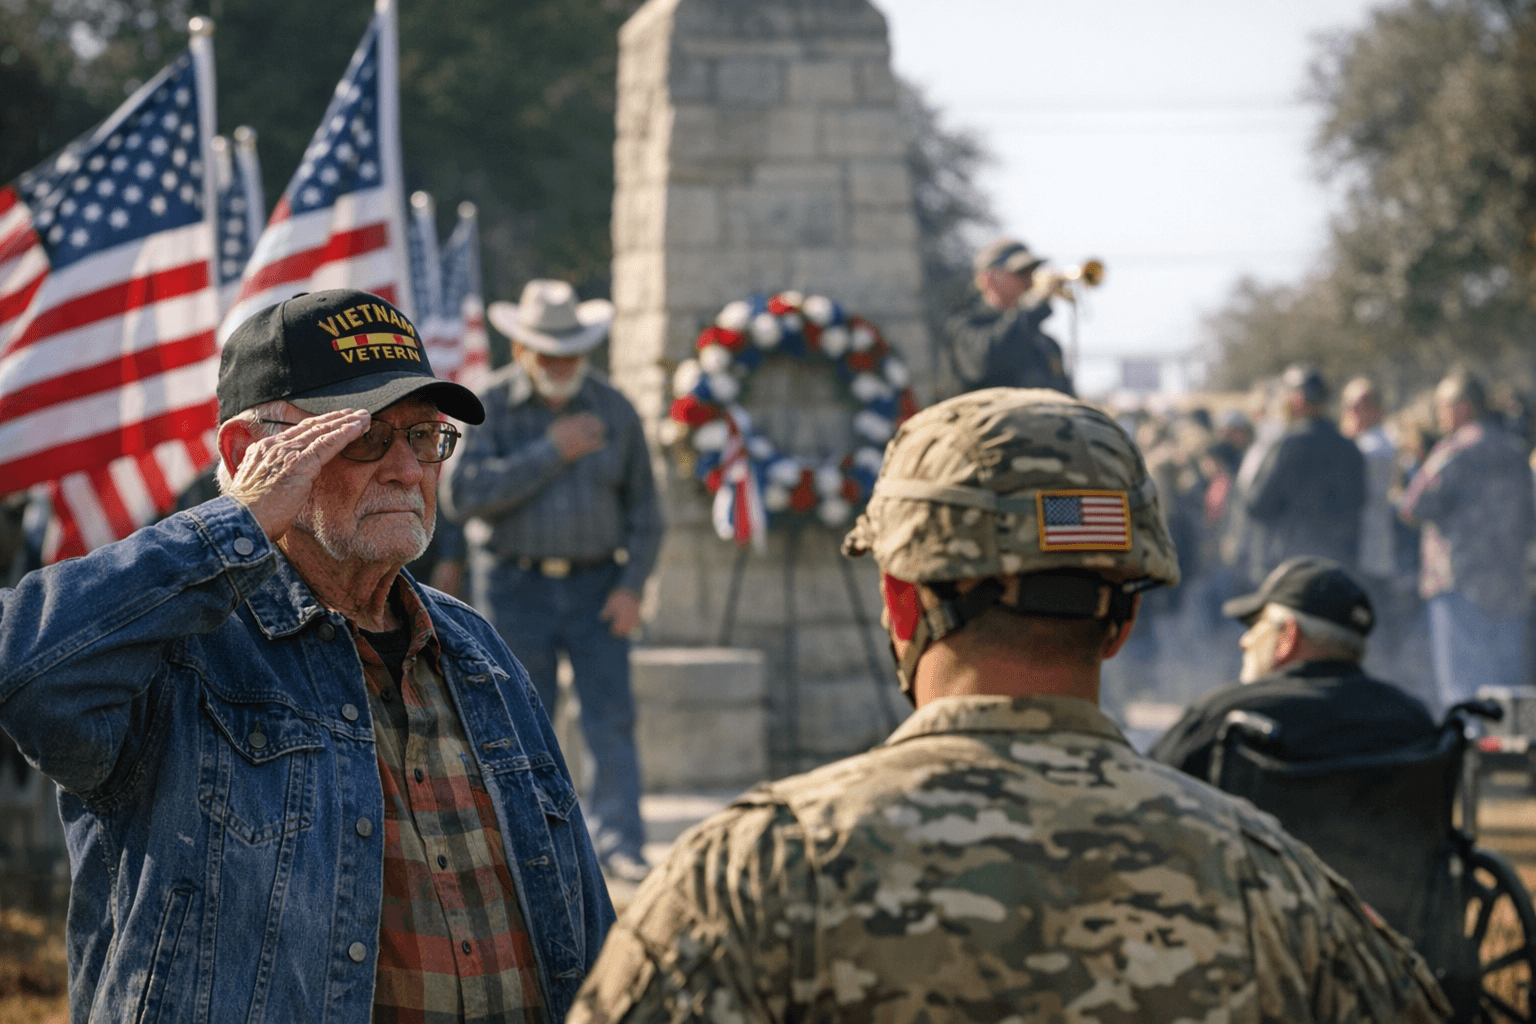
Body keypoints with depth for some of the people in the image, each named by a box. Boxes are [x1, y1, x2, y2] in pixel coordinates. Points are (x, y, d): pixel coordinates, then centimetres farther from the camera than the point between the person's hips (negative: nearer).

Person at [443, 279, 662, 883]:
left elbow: (644, 509, 9)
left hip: (595, 588, 1)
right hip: (516, 589, -1)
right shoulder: (490, 409, -4)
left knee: (611, 719, -9)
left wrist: (632, 586, -4)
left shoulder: (614, 411, 3)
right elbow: (461, 495, -17)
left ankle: (619, 846, -10)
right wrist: (549, 454, -18)